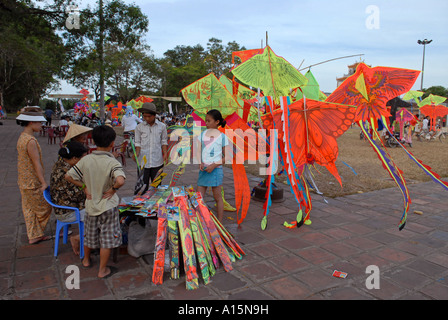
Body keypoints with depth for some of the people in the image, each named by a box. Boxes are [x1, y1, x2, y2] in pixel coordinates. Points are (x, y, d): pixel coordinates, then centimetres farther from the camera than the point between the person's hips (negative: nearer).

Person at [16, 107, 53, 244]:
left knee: (29, 210, 15)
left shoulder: (22, 137, 7)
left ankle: (34, 236, 26)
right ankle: (37, 234, 25)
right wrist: (44, 183, -20)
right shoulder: (31, 141, -23)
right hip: (32, 183, -9)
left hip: (24, 181, 9)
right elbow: (36, 164, -23)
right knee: (44, 208, 7)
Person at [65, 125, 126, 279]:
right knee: (107, 239, 10)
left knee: (90, 235, 26)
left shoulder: (86, 160, -8)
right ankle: (102, 270, 22)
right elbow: (120, 180, -39)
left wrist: (85, 187, 3)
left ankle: (86, 260, 48)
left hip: (91, 204, 5)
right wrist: (113, 189, -20)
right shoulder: (112, 162, -22)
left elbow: (68, 176, -3)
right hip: (108, 207, -5)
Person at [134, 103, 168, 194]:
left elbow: (164, 142, 10)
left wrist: (165, 153, -4)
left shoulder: (162, 126, 3)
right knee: (142, 187, 4)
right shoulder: (139, 127, 3)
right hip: (143, 161, 0)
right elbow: (138, 143, 6)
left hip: (157, 161, 0)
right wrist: (137, 153, -11)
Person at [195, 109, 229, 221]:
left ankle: (219, 224, 17)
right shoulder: (202, 135, 9)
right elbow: (198, 152, 12)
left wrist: (214, 165, -13)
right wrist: (200, 163, -7)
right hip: (203, 169, 4)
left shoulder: (222, 137, -3)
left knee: (217, 197, 5)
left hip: (215, 169, -4)